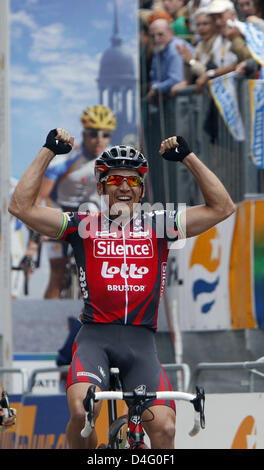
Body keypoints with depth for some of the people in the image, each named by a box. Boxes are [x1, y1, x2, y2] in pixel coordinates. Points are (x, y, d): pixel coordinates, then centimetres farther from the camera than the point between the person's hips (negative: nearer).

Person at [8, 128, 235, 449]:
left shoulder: (158, 226, 13)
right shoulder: (82, 226, 8)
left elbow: (222, 208, 9)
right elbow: (21, 207, 0)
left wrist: (189, 158, 4)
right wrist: (48, 152, 1)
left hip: (140, 341, 2)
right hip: (94, 337, -2)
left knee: (164, 428, -16)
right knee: (82, 412, -29)